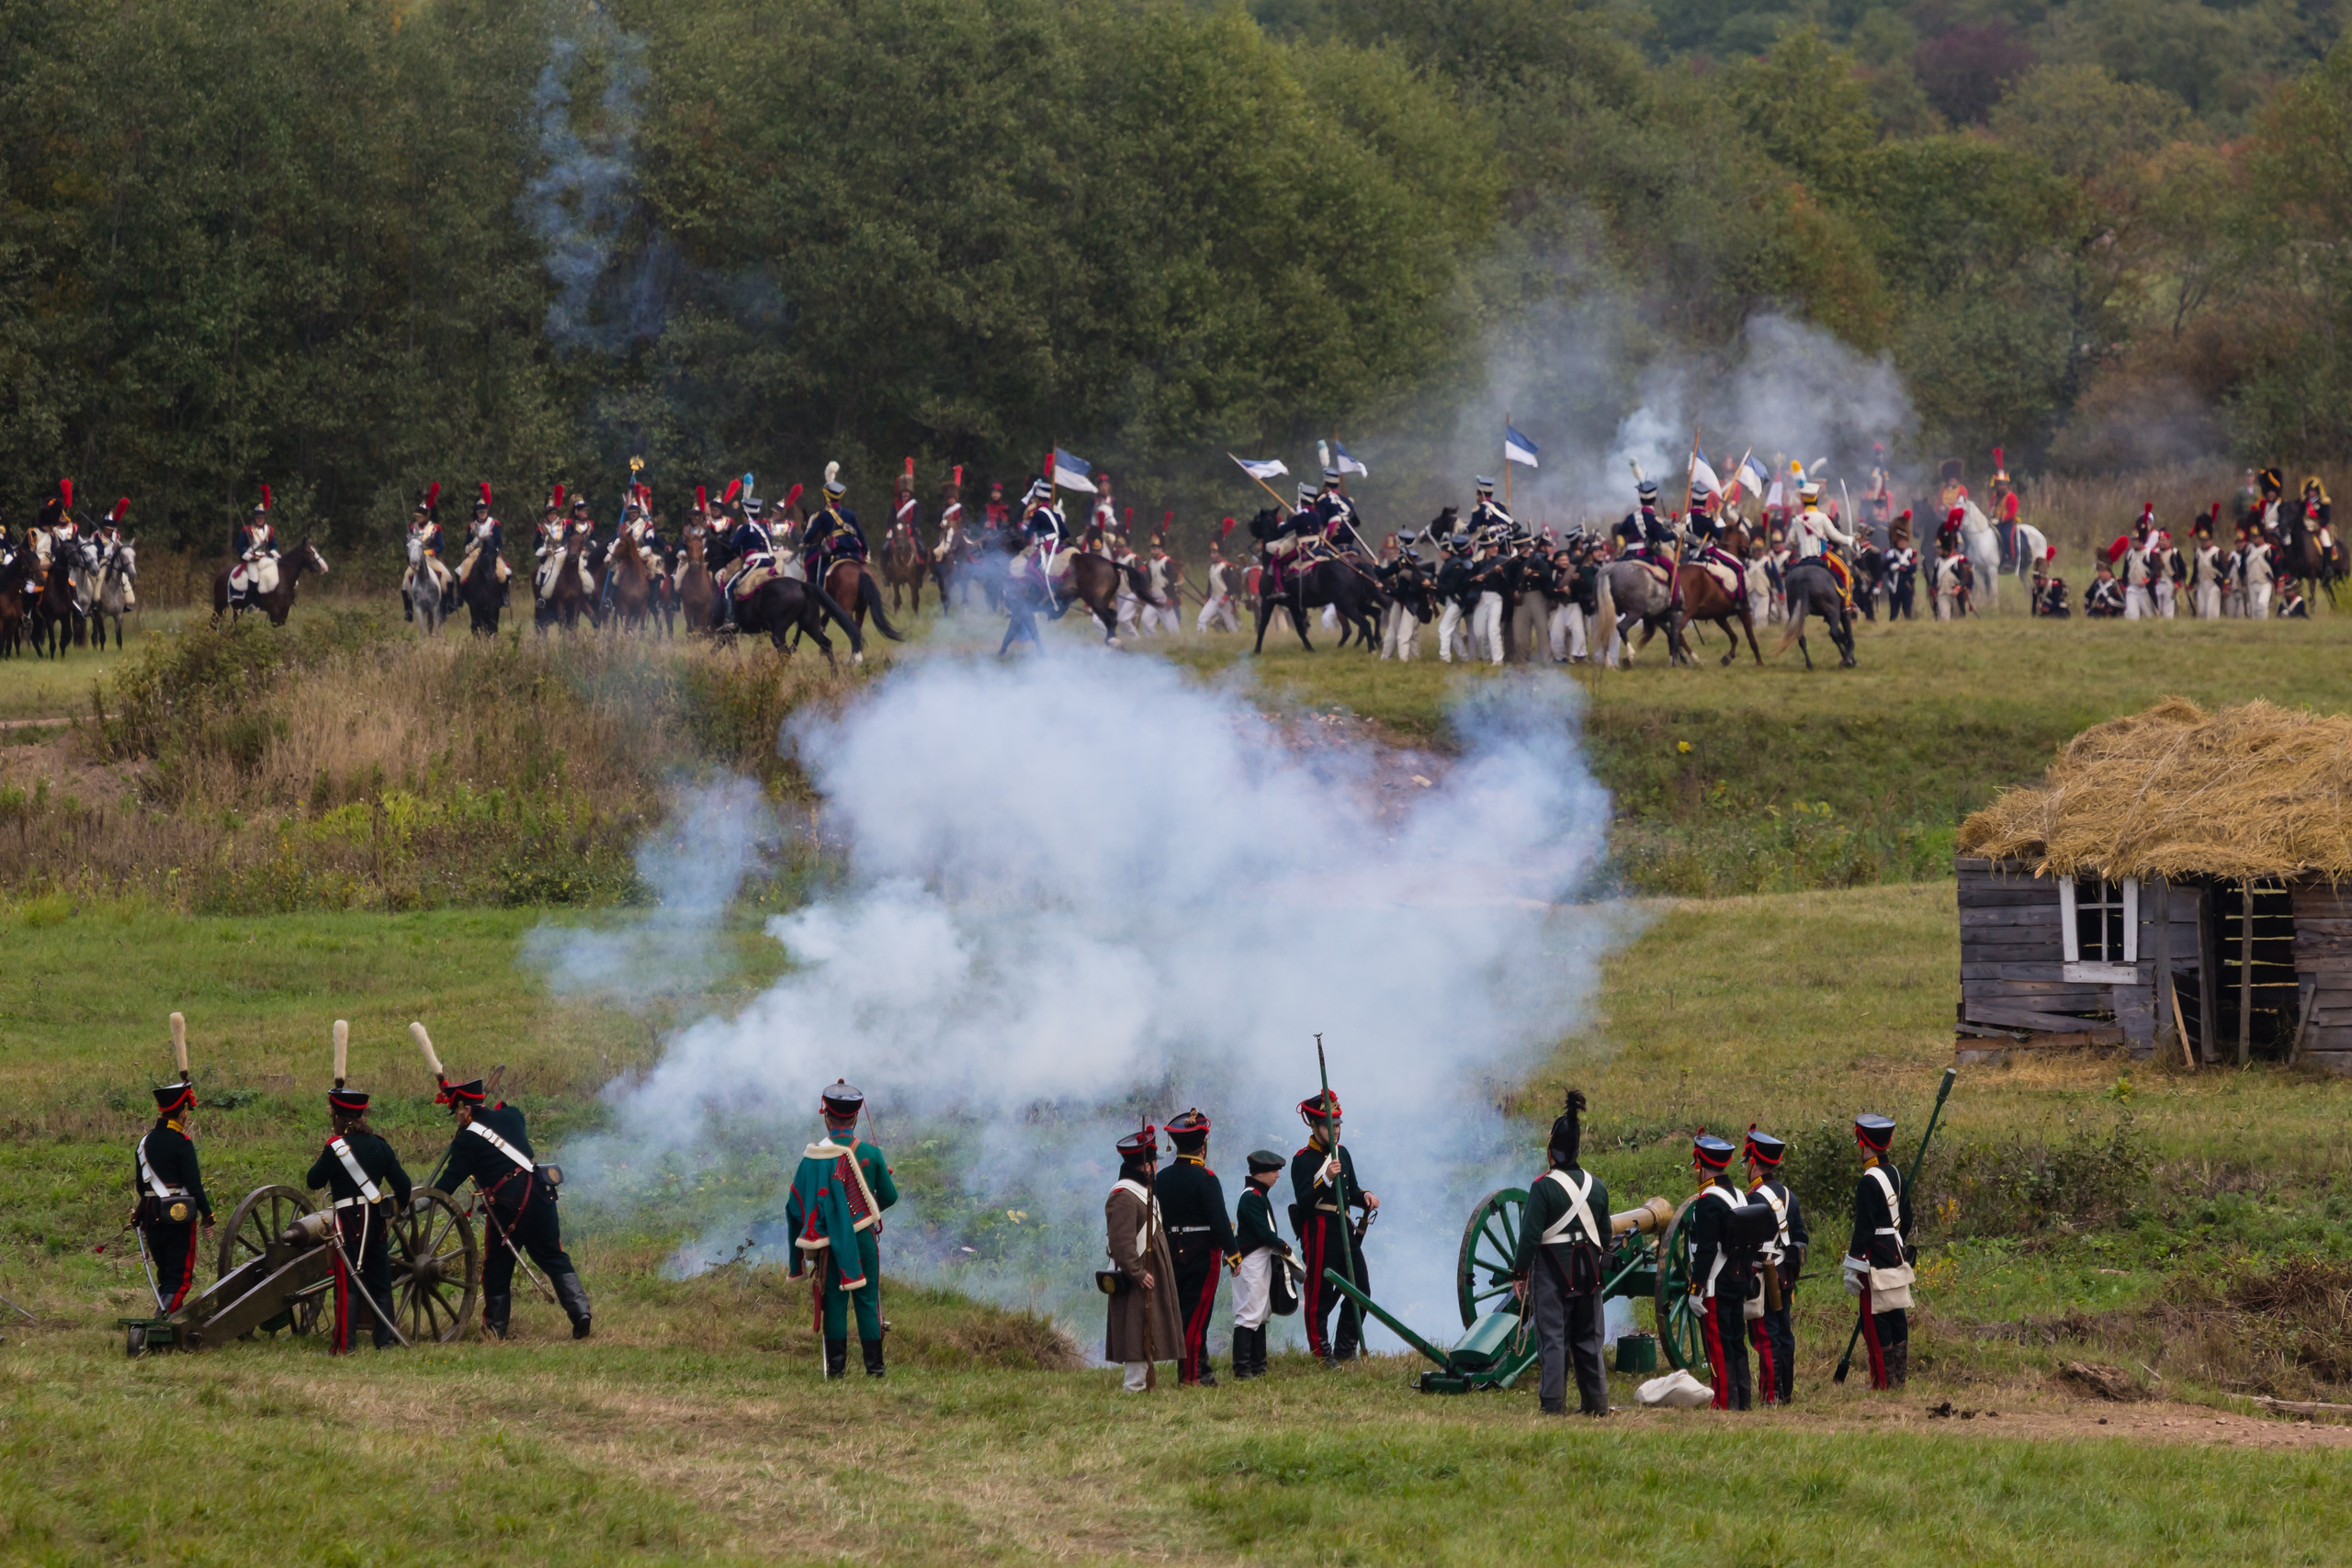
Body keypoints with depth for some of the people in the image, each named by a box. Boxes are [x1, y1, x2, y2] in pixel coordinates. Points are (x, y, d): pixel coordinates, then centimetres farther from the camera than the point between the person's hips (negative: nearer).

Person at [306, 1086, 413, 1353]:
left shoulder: (336, 1147, -12)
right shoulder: (379, 1145, 6)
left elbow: (315, 1181, -4)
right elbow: (402, 1183, 10)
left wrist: (320, 1158, 14)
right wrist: (400, 1207, 29)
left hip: (349, 1221, -5)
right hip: (377, 1221, 5)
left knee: (347, 1283, -5)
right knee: (380, 1282, 13)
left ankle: (343, 1343, -9)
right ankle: (386, 1338, 13)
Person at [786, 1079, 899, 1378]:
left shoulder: (813, 1157, -8)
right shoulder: (870, 1154, -6)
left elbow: (795, 1206, -4)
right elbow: (889, 1196, 5)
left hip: (830, 1242, 0)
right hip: (865, 1240, 1)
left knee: (834, 1303, 6)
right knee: (867, 1302, 6)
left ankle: (836, 1366, 6)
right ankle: (874, 1365, 5)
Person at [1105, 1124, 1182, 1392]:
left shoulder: (1144, 1192, 18)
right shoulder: (1123, 1196, -17)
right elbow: (1121, 1242, -24)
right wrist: (1138, 1272, -25)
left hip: (1150, 1278, 11)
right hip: (1135, 1281, -11)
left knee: (1147, 1337, 13)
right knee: (1137, 1336, -9)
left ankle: (1141, 1382, 18)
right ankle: (1134, 1386, -7)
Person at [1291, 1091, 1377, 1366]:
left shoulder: (1342, 1153, 14)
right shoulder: (1303, 1160, -8)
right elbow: (1304, 1201, -18)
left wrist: (1365, 1197, 1)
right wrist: (1325, 1179, -31)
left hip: (1345, 1229, 7)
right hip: (1319, 1234, -7)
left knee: (1360, 1290, 7)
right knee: (1321, 1296, -4)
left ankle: (1346, 1349, 19)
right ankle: (1321, 1354, 4)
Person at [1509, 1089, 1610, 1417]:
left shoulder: (1543, 1187, -12)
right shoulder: (1596, 1186, 5)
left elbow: (1530, 1235, -14)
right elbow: (1606, 1235, 12)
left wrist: (1520, 1273, -6)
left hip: (1552, 1270, -5)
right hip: (1587, 1273, 5)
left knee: (1553, 1337, -4)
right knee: (1588, 1338, 12)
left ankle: (1554, 1402, -8)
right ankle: (1596, 1401, 14)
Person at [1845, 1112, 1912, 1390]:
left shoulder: (1869, 1182, -18)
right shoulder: (1896, 1174, 8)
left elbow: (1863, 1229, -19)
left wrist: (1852, 1270, -14)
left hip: (1876, 1263, -9)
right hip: (1897, 1259, 9)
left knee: (1876, 1325, -3)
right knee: (1898, 1319, 12)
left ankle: (1883, 1382, -1)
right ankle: (1899, 1378, 17)